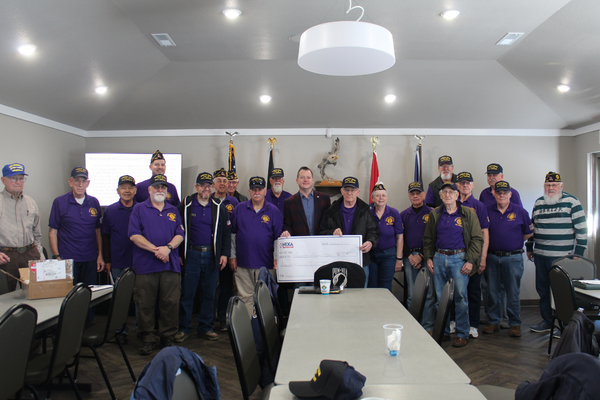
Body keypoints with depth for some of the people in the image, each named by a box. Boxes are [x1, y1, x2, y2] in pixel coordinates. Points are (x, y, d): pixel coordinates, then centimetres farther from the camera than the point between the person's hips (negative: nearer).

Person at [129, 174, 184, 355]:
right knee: (145, 304, 3)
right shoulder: (139, 209, 7)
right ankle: (147, 339, 16)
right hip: (145, 265, -2)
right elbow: (134, 235, -3)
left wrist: (168, 247, -12)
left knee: (171, 303, 3)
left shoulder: (173, 210, 16)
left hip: (171, 265, 2)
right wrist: (155, 249, -13)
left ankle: (167, 337, 16)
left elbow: (180, 234, 8)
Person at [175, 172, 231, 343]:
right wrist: (178, 254, -1)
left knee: (209, 294, 8)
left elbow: (226, 233, 9)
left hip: (212, 256, 2)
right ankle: (184, 328, 16)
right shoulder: (185, 206, 2)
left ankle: (205, 328, 20)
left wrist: (224, 254, 1)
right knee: (187, 293, 3)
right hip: (191, 254, -2)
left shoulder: (218, 208, 7)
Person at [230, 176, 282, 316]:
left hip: (265, 263, -1)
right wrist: (233, 256, 4)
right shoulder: (239, 209, 6)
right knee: (245, 297, 5)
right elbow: (232, 234, 8)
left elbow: (278, 237, 4)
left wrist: (277, 258, -4)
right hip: (243, 263, 1)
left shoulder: (273, 211, 3)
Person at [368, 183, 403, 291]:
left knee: (385, 289, 4)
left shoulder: (394, 213, -2)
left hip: (388, 255, -1)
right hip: (370, 255, 1)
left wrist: (399, 259, -2)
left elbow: (400, 237, 1)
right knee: (371, 287, 7)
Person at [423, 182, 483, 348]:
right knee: (440, 297, 7)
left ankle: (462, 334, 9)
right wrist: (428, 257, 6)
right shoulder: (435, 214, 10)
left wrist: (470, 261, -9)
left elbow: (477, 239, -1)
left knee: (460, 296, -3)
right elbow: (428, 238, 16)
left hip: (459, 258, -3)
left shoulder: (468, 213, 1)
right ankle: (443, 331, 20)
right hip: (438, 258, 4)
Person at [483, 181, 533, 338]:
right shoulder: (487, 210, 3)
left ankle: (515, 324, 16)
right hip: (492, 257, 2)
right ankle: (493, 322, 20)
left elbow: (529, 233, 9)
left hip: (513, 258, -2)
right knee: (492, 291, 8)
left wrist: (514, 242, 9)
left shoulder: (520, 211, 0)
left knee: (513, 293, 4)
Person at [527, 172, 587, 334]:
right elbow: (532, 227, 21)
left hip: (561, 256, -5)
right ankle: (547, 321, 25)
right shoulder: (538, 203, 12)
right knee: (542, 288, 12)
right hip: (540, 255, 6)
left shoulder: (571, 202, -4)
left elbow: (582, 228, -4)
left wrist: (578, 252, -8)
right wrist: (529, 248, 20)